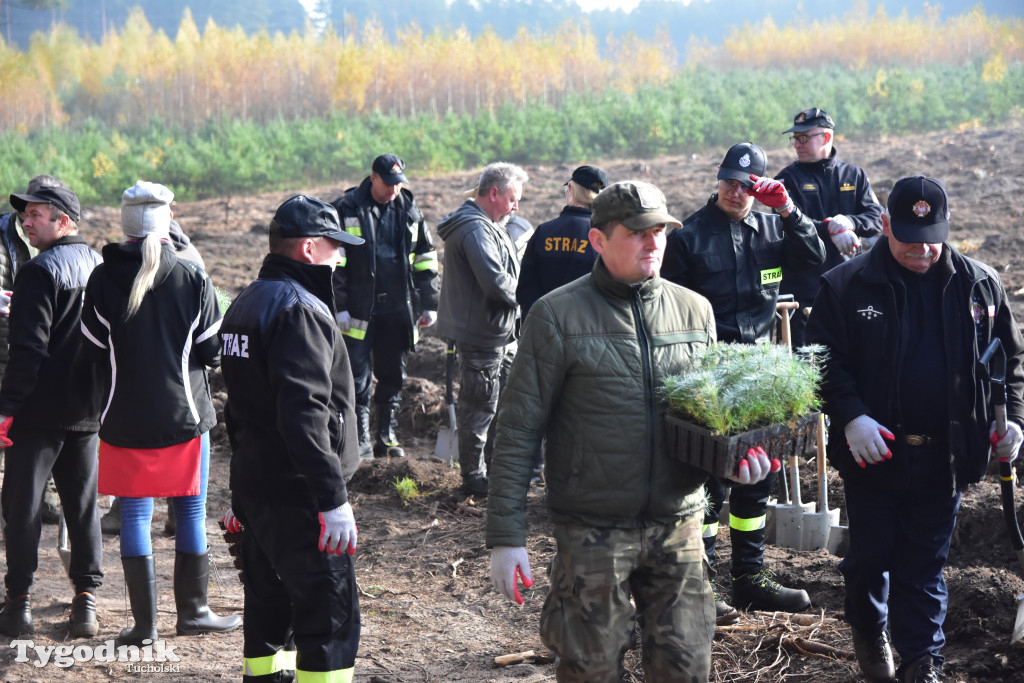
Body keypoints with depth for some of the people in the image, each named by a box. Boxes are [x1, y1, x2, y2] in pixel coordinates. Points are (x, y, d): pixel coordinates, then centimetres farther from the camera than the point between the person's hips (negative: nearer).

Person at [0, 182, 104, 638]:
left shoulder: (40, 272, -13)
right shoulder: (100, 267, 10)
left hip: (40, 412, -6)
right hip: (88, 411, 6)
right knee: (83, 505, 11)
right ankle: (86, 600, 10)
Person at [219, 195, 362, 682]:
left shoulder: (246, 304, 16)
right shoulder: (300, 310, -16)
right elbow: (305, 414, -26)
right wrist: (333, 499, -26)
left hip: (255, 490, 10)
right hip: (297, 496, -10)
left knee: (269, 610, 17)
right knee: (330, 621, -7)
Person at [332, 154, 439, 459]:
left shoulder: (410, 210, 9)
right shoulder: (347, 209, -3)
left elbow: (425, 259, 16)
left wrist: (428, 304, 13)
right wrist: (339, 306, -8)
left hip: (398, 310, 4)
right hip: (359, 311, -4)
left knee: (393, 376, 9)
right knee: (358, 377, -4)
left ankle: (387, 436, 19)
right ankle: (360, 441, 1)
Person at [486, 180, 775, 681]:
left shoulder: (695, 310, 8)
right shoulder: (558, 315, -5)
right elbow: (518, 432, -5)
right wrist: (506, 537, -10)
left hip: (678, 527, 4)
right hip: (592, 532, -4)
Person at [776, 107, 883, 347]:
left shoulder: (854, 175, 12)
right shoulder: (788, 178, 4)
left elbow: (876, 219, 3)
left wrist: (849, 222, -17)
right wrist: (830, 229, -23)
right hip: (802, 289, -3)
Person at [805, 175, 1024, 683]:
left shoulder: (978, 285, 2)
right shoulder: (846, 286, -6)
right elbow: (824, 361, -5)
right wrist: (851, 416, -18)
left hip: (944, 455, 1)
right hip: (874, 451, -1)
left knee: (925, 564, 8)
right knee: (871, 554, 12)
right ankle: (869, 631, 38)